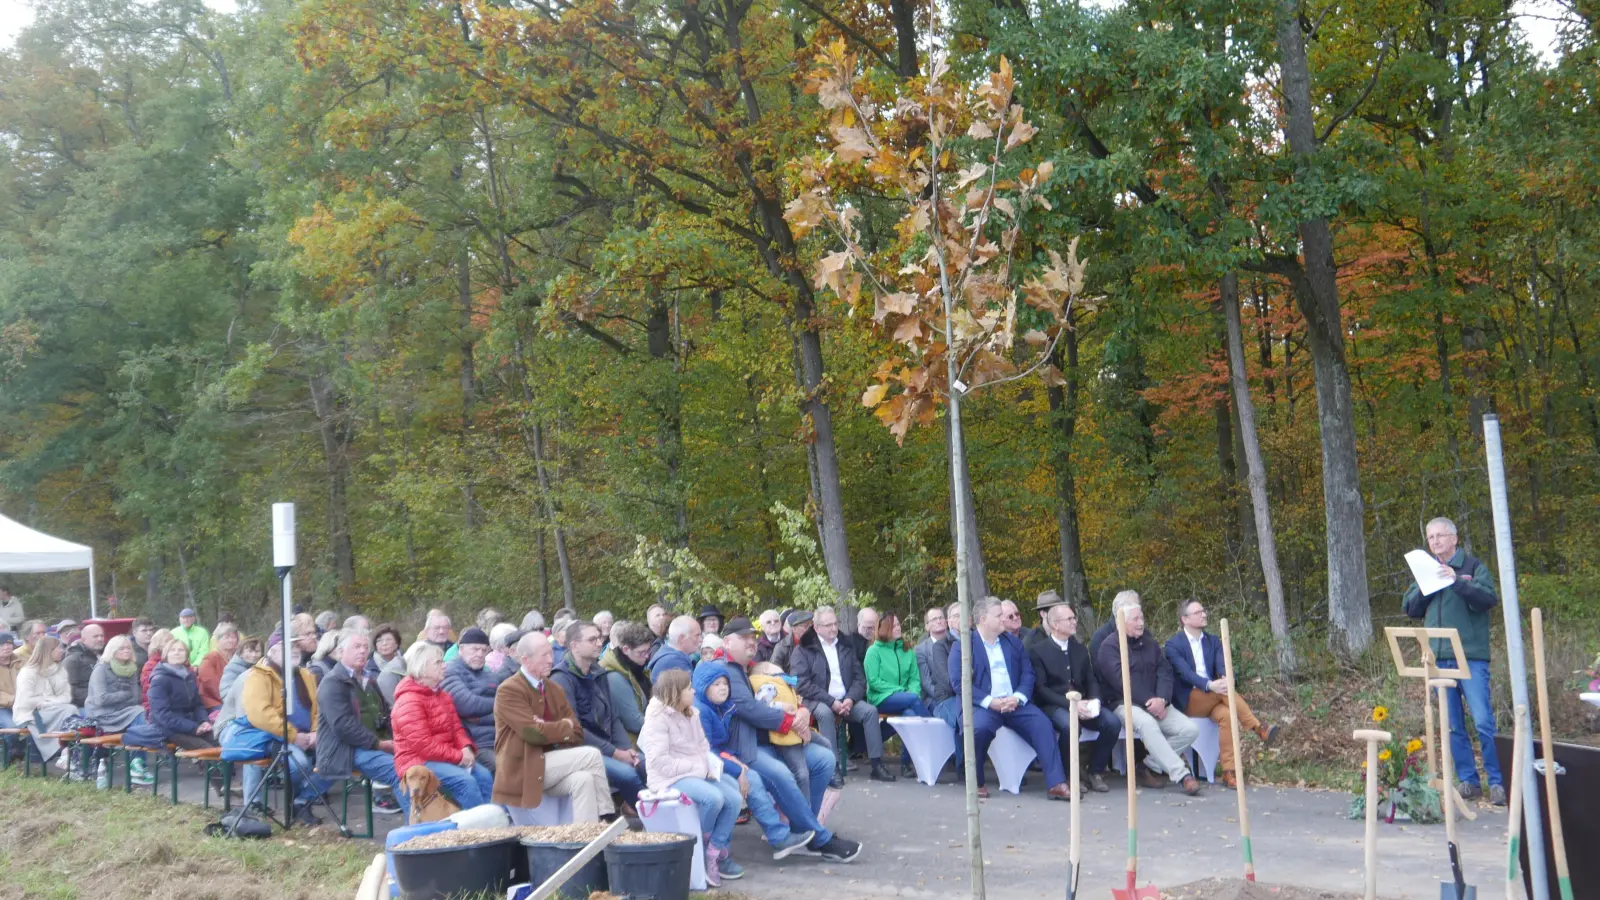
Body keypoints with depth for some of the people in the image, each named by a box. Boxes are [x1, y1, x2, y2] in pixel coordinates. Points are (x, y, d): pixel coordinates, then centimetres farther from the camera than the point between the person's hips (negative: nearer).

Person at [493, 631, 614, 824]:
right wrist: (564, 726, -4)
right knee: (591, 755, -19)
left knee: (583, 779, -26)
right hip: (523, 770, -6)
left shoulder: (555, 689, 13)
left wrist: (552, 731, -12)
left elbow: (576, 734, 9)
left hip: (551, 765, 7)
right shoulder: (509, 690, -10)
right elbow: (533, 732, -21)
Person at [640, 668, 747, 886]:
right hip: (669, 778, -8)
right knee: (713, 798, -31)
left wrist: (711, 764, -8)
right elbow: (660, 762, -21)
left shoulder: (691, 714, 12)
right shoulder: (658, 719, -14)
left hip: (698, 773, 8)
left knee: (734, 798, -13)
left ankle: (715, 854, -7)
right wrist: (699, 768, -20)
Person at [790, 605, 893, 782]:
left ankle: (877, 765, -20)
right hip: (817, 701, -4)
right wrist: (831, 702, -19)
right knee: (825, 712, -36)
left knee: (870, 710, -21)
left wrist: (850, 699, -11)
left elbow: (859, 678, 10)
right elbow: (802, 683, -11)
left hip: (846, 700, 4)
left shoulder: (845, 647, 16)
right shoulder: (803, 649, 0)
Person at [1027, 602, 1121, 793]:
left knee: (1113, 722, -21)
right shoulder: (1037, 650, -2)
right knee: (1070, 725, -38)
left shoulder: (1080, 648, 17)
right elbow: (1040, 689, -9)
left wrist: (1094, 701, -8)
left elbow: (1091, 681, 15)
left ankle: (1095, 773, -4)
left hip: (1081, 704, 5)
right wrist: (1069, 704, -20)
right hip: (1053, 706, -5)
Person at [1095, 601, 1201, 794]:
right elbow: (1121, 681, -14)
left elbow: (1165, 673, 6)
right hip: (1125, 704, -6)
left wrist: (1162, 699, -14)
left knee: (1190, 729, -15)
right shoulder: (1110, 646, -2)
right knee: (1147, 724, -38)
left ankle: (1151, 766, -7)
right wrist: (1149, 701, -19)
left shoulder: (1150, 644, 17)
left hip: (1156, 704, 6)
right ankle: (1182, 775, -38)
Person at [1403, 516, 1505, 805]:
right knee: (1453, 726, 7)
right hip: (1439, 658, 5)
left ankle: (1498, 781, -3)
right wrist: (1424, 586, -5)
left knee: (1483, 722, -10)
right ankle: (1468, 781, 14)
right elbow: (1410, 608, 11)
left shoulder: (1472, 565, 2)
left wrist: (1457, 580, -22)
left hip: (1471, 656, -5)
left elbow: (1490, 598, -13)